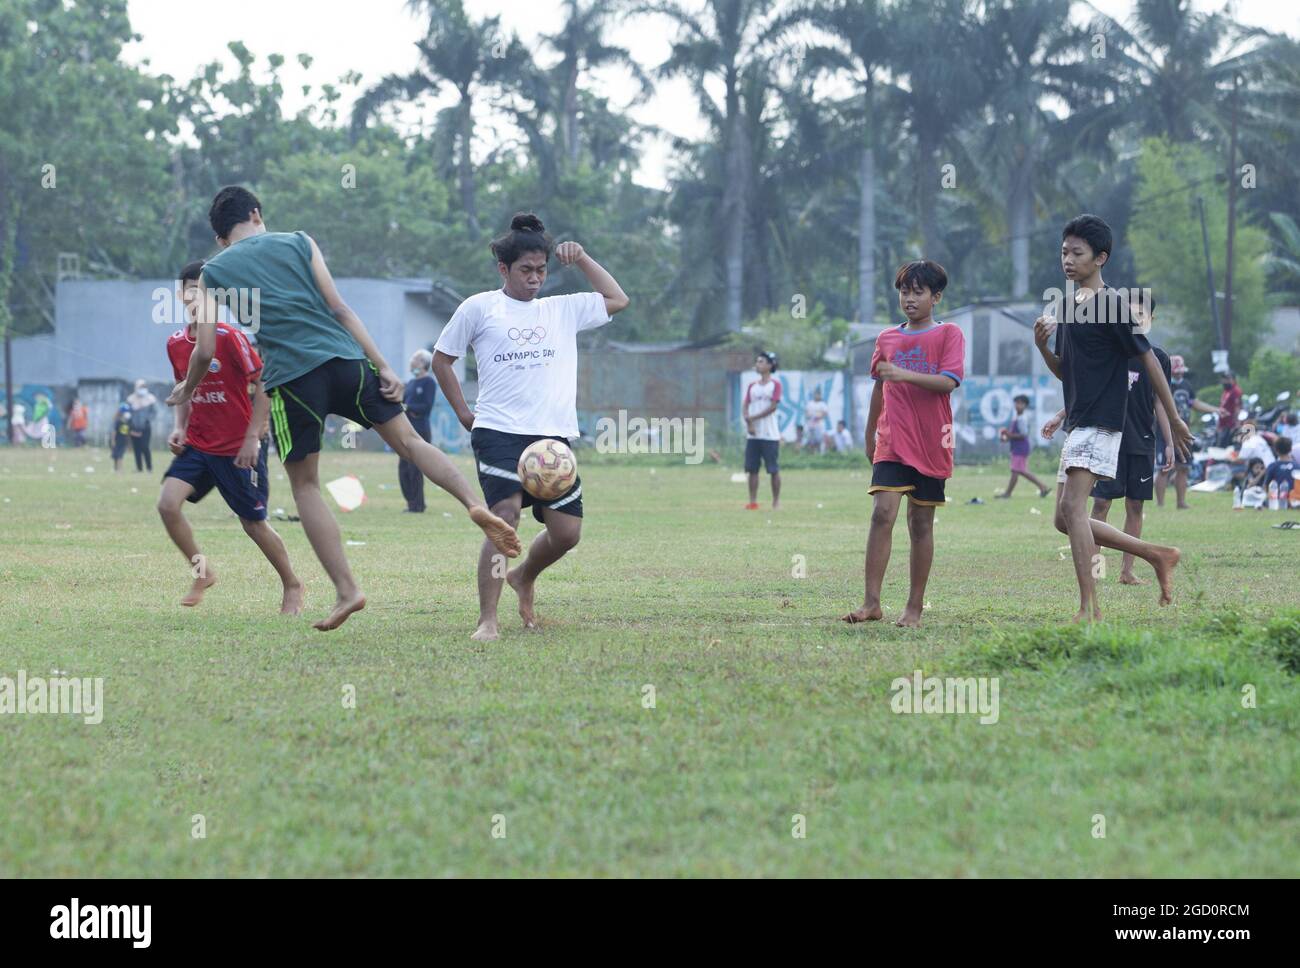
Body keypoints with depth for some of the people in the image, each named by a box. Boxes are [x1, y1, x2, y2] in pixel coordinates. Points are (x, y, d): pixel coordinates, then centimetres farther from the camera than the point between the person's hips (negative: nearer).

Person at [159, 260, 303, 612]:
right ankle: (201, 572, 5)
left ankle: (291, 585, 25)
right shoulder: (176, 344, 2)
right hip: (197, 444, 5)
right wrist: (180, 427, 3)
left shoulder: (230, 338, -16)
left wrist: (254, 435, -16)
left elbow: (264, 385, -13)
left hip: (239, 447, -5)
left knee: (253, 523, 3)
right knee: (168, 503, -14)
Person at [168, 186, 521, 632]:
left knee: (305, 485, 10)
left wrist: (186, 390, 30)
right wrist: (383, 365, 4)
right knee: (408, 440, 8)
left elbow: (205, 351, 10)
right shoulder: (299, 243, 15)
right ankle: (476, 505, -15)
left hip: (292, 377, -1)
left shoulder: (213, 272, 13)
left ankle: (346, 590, 1)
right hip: (345, 359, 1)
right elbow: (338, 307, 7)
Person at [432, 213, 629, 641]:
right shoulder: (479, 308, 7)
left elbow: (617, 300, 21)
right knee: (505, 516, -21)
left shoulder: (562, 309, 17)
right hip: (499, 433, -4)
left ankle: (523, 577, 32)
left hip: (554, 436, 4)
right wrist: (464, 413, 9)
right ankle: (487, 622, -18)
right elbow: (442, 358, 14)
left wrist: (581, 258, 14)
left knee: (567, 532, 0)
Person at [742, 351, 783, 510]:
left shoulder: (775, 384, -1)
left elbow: (773, 407, -11)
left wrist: (753, 418, -12)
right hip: (752, 435, 5)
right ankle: (753, 502, 4)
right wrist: (748, 423, -10)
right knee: (752, 468, 2)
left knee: (774, 469, -3)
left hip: (770, 435, -5)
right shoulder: (752, 386, 15)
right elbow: (745, 407, 9)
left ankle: (776, 502, 1)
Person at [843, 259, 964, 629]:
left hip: (930, 445, -2)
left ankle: (915, 607, 11)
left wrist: (904, 374, -25)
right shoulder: (887, 339, 13)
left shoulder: (948, 335, 0)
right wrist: (869, 436, 28)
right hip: (892, 442, 2)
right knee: (882, 512, -13)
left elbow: (949, 381, -14)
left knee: (921, 523, 3)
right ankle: (871, 602, -17)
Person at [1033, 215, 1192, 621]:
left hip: (1101, 422, -10)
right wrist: (1041, 345, 0)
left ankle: (1089, 609, -22)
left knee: (1072, 506, -20)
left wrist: (1174, 419, -4)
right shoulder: (1067, 305, 14)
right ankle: (1158, 555, 18)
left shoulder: (1111, 305, -11)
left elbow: (1148, 359, -7)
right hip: (1077, 424, 10)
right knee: (1065, 518, 9)